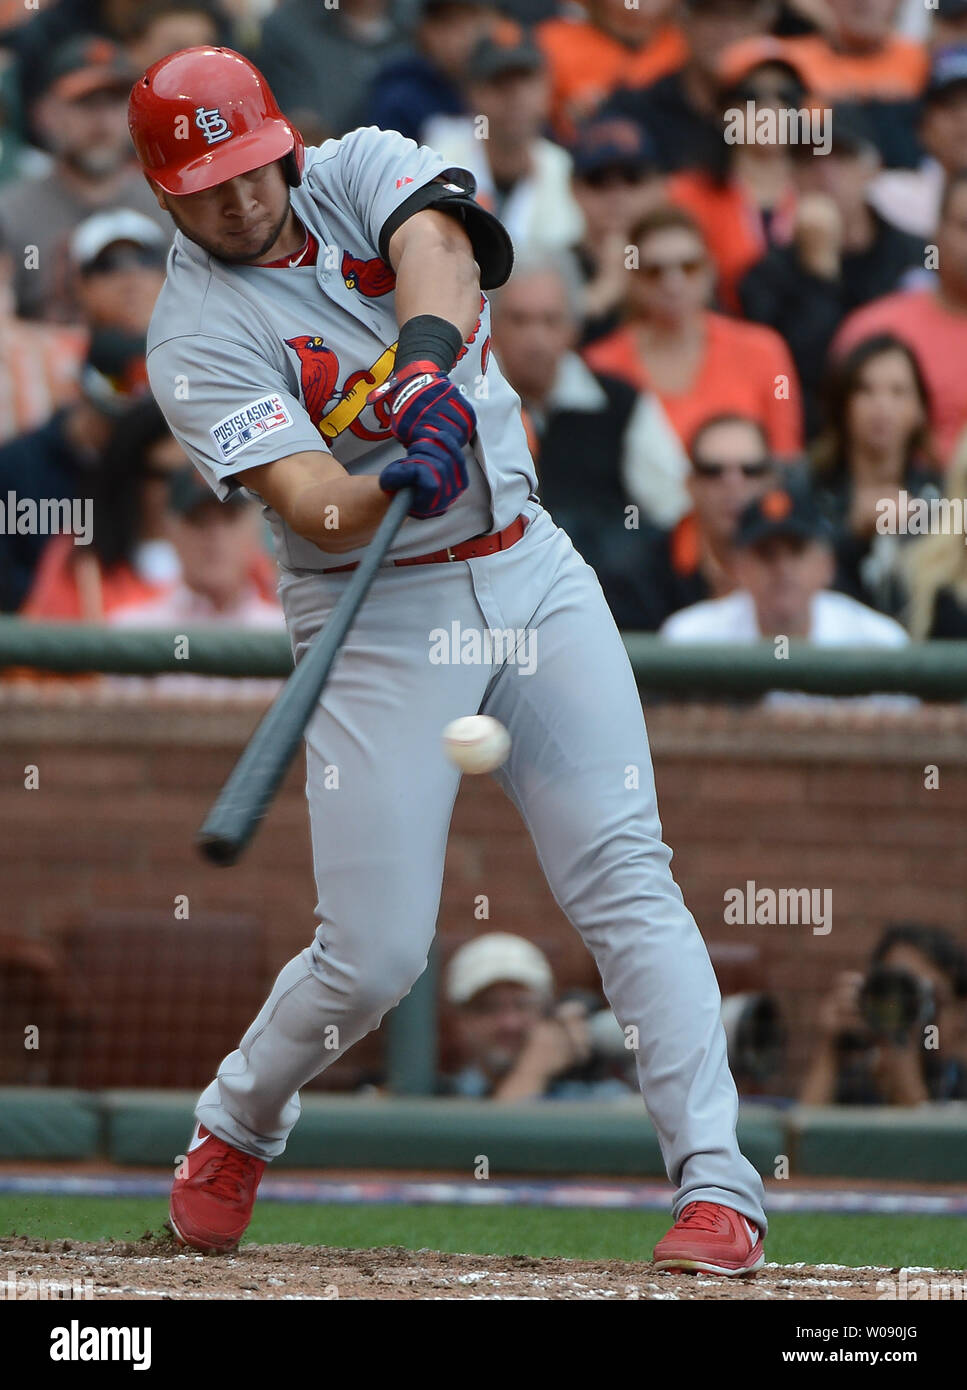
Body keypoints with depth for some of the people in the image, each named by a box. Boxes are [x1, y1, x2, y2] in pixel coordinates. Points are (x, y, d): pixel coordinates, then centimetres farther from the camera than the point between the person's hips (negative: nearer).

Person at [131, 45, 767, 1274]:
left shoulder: (363, 170, 2)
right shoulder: (196, 334, -10)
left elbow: (439, 250, -21)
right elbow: (308, 505, -23)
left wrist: (428, 362, -41)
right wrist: (396, 489, -45)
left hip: (532, 577, 3)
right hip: (380, 624, -3)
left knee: (623, 879, -10)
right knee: (372, 956, -5)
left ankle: (718, 1185, -12)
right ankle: (234, 1130, 24)